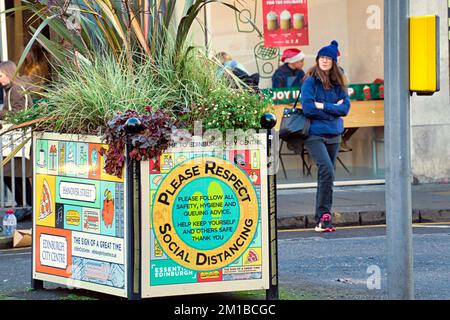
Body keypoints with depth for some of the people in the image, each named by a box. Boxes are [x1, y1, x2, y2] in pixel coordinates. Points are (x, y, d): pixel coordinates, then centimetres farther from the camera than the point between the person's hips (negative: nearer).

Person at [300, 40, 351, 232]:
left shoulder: (338, 84, 11)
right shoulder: (310, 81, -3)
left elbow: (345, 108, 0)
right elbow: (307, 108, -14)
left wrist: (323, 106, -12)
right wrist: (333, 109, -6)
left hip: (333, 135, 6)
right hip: (314, 134, -6)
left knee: (327, 176, 8)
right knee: (326, 170, -21)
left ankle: (321, 220, 14)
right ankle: (324, 215, -20)